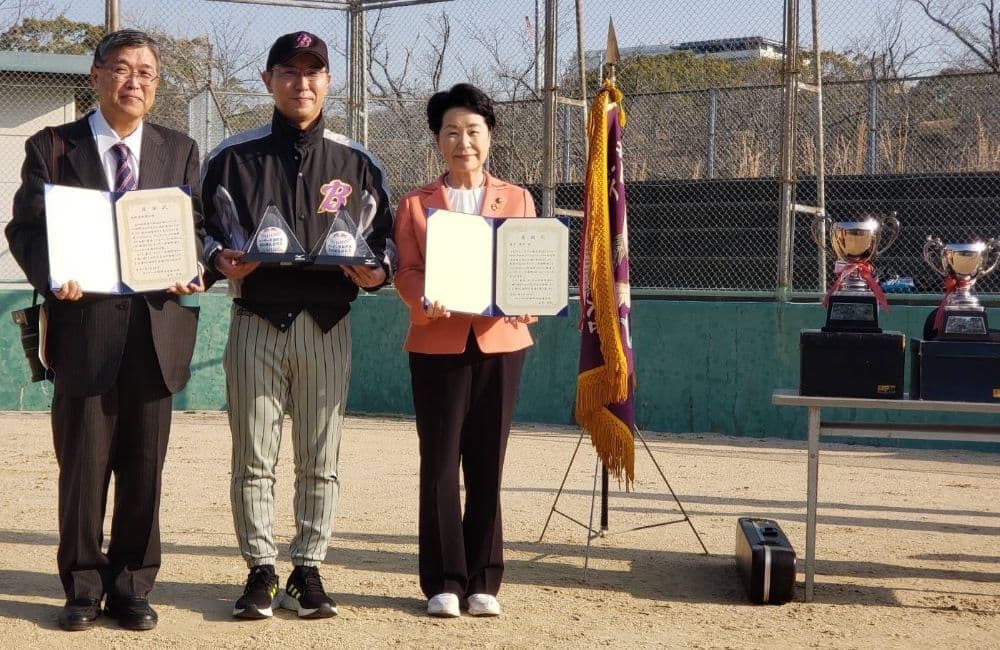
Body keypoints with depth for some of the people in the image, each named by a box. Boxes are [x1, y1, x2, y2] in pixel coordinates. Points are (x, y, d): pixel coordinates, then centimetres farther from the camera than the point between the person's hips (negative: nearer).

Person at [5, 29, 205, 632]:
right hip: (84, 321, -2)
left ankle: (132, 587, 18)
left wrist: (192, 272, -8)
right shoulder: (53, 147, 6)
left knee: (144, 468, 6)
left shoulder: (180, 150, 13)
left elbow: (198, 226, 13)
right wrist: (51, 275, -17)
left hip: (154, 325, 2)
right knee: (83, 464, 4)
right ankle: (84, 587, 16)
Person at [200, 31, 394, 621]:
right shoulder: (234, 157, 6)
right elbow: (207, 230, 7)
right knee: (254, 455, 1)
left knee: (321, 459, 4)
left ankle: (307, 572, 13)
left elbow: (385, 237, 12)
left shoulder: (358, 163, 10)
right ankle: (261, 572, 11)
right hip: (257, 322, -1)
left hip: (327, 326, 1)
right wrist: (222, 261, -14)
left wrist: (376, 271, -9)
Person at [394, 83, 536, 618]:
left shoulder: (518, 200, 12)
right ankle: (443, 582, 6)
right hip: (438, 343, -1)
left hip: (499, 340, 1)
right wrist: (425, 299, -22)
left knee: (487, 465, 5)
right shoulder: (415, 204, 9)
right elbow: (406, 270, 0)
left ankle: (484, 581, 12)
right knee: (440, 465, -2)